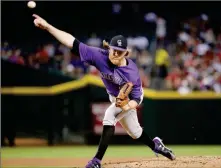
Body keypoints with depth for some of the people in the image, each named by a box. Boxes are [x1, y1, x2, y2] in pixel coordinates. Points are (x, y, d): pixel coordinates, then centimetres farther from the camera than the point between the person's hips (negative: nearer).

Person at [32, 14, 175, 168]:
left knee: (109, 116, -30)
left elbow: (136, 99, -29)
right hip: (115, 98, 5)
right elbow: (73, 43, -37)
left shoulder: (132, 73, -37)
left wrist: (129, 105, -53)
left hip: (130, 99, -5)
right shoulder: (101, 56, -31)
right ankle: (155, 145, 50)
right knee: (134, 132, 21)